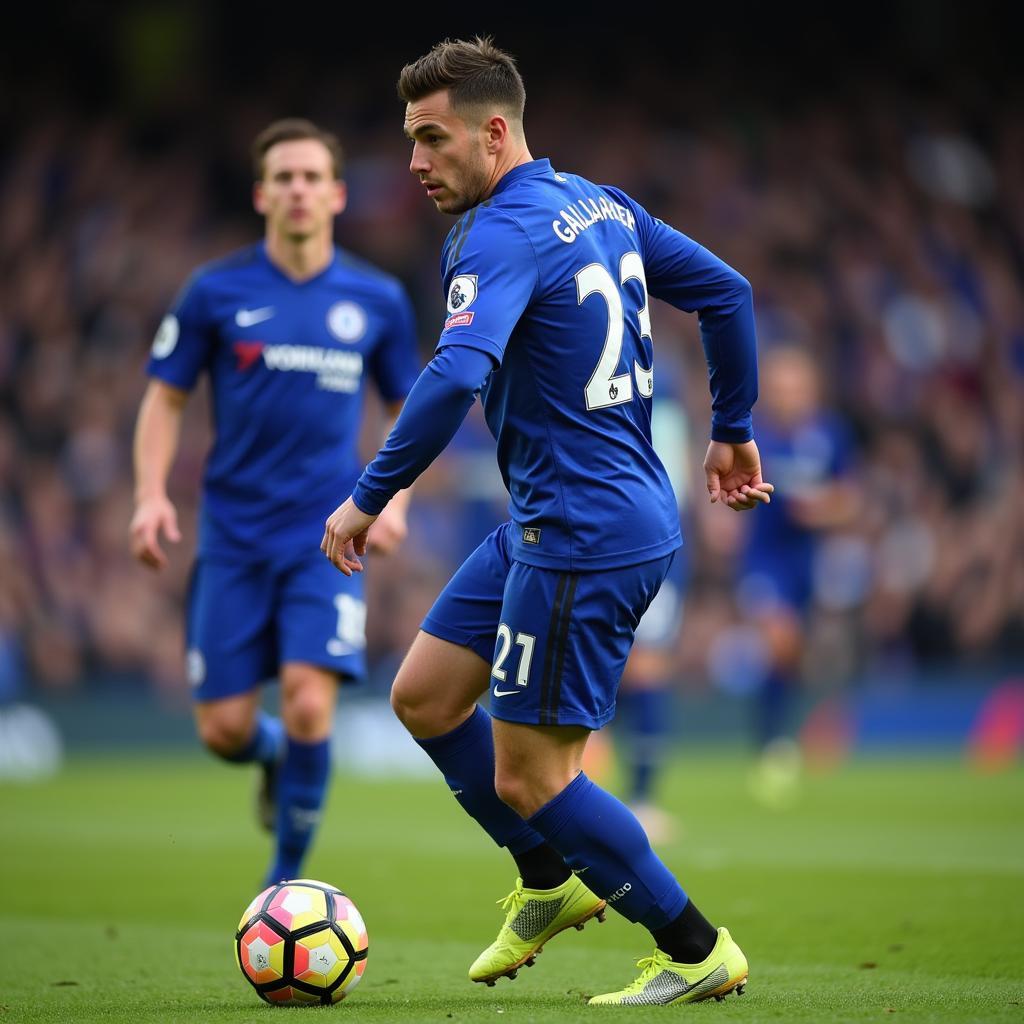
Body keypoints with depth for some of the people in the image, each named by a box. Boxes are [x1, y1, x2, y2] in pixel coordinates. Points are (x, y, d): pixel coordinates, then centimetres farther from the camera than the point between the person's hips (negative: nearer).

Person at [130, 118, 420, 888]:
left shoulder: (378, 301, 4)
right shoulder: (216, 292, 0)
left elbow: (407, 409, 16)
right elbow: (166, 398, 6)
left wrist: (393, 499, 1)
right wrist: (152, 495, -7)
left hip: (327, 537, 0)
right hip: (235, 535, 0)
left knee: (309, 707, -15)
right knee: (224, 729, -1)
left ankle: (287, 880, 2)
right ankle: (276, 754, 36)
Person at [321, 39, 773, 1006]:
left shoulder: (501, 236, -18)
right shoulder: (602, 205, 10)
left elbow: (456, 377, -33)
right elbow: (726, 290, 17)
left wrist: (367, 498, -24)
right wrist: (733, 434, 26)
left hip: (586, 538, -10)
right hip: (544, 524, 10)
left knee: (528, 778, -3)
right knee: (424, 696, 15)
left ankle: (697, 952, 8)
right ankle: (551, 882, 28)